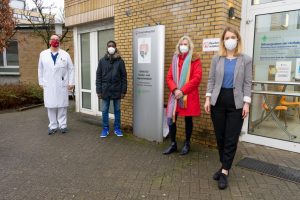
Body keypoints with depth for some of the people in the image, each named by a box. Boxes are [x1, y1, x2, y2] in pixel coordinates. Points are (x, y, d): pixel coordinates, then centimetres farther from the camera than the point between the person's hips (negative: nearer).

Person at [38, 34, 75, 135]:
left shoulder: (65, 54, 5)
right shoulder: (43, 54, 9)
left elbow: (71, 69, 3)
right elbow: (40, 69, 12)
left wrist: (71, 82, -2)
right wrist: (41, 82, 7)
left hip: (62, 84, -1)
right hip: (48, 85, 1)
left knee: (62, 106, 4)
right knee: (50, 106, 4)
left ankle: (62, 125, 13)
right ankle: (53, 126, 14)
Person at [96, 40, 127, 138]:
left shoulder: (120, 61, -1)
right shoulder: (102, 61, 2)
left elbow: (124, 77, 0)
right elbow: (98, 76, 3)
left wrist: (123, 91, -4)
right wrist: (99, 90, -2)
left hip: (117, 90, -1)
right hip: (105, 90, 1)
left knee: (117, 110, 10)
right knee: (104, 111, 8)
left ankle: (117, 129, 24)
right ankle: (105, 129, 22)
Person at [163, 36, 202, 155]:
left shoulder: (195, 59, -1)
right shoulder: (175, 59, 13)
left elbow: (197, 78, -11)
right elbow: (169, 77, 7)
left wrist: (183, 91, -17)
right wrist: (175, 90, -11)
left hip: (189, 96, -3)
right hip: (175, 95, 4)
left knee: (188, 119, 7)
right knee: (170, 119, -1)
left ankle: (187, 144, 24)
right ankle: (173, 144, 16)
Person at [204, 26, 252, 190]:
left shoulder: (246, 60, 3)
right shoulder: (216, 59, 7)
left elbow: (247, 83, 1)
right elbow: (211, 80, 6)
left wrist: (246, 103, -7)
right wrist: (207, 99, -2)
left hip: (236, 103, -2)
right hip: (218, 101, 2)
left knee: (231, 139, 0)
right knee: (220, 137, 9)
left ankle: (225, 171, 10)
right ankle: (224, 166, 27)